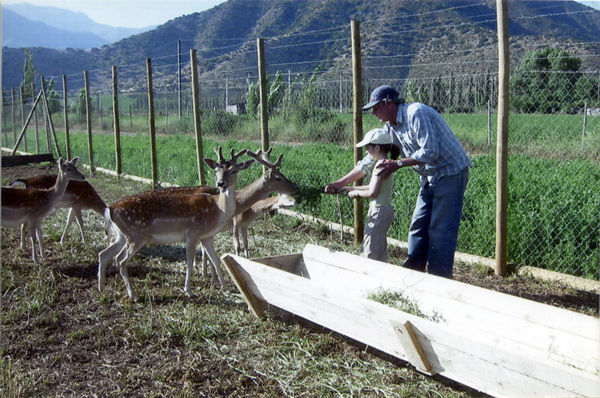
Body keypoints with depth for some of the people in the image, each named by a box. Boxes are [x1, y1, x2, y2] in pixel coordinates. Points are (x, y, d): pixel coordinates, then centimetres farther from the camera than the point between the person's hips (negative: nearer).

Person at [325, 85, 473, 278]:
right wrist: (340, 183, 12)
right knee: (418, 228, 8)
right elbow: (371, 159, 13)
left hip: (450, 172, -9)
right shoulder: (392, 128, 9)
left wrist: (398, 164, -19)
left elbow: (430, 152, -24)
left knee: (440, 230, -9)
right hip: (430, 176, 9)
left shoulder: (416, 113, -18)